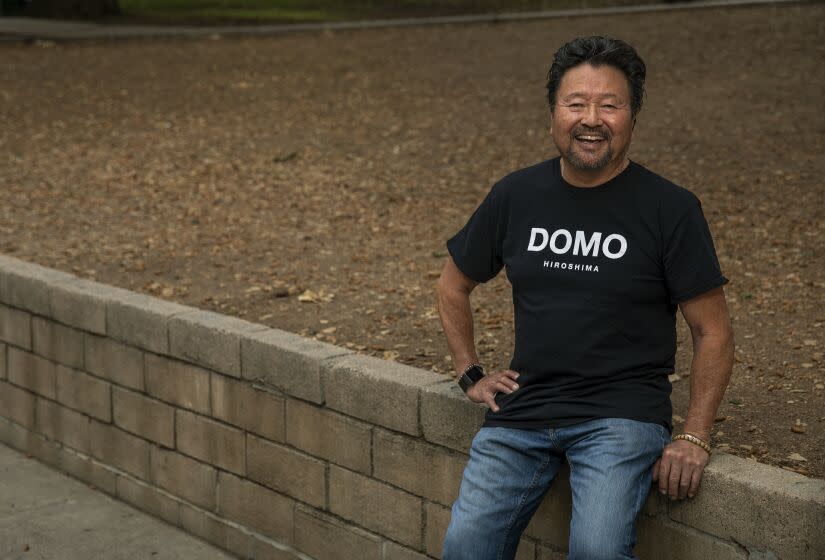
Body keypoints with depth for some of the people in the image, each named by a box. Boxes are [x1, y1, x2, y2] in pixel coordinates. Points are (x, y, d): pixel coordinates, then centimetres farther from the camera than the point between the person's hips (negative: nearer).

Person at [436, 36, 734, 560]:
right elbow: (454, 286, 21)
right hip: (524, 407, 3)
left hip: (622, 413, -3)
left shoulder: (670, 208, -3)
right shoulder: (515, 196, 6)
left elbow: (714, 331, -1)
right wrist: (470, 373, 12)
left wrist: (694, 437, -10)